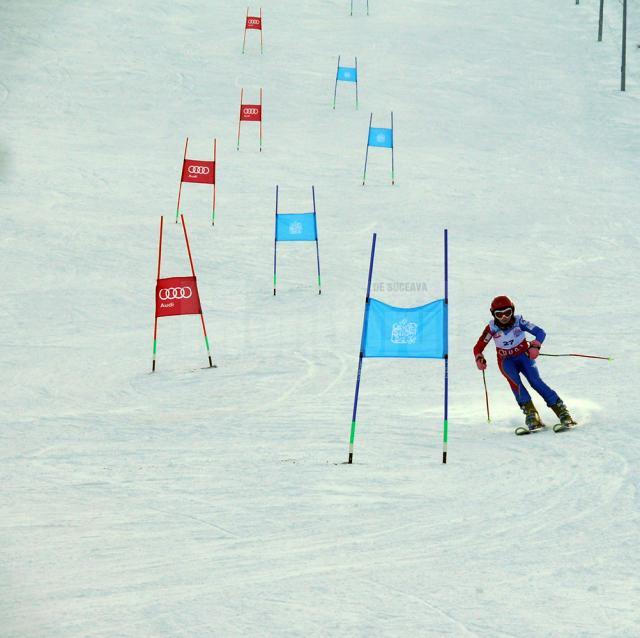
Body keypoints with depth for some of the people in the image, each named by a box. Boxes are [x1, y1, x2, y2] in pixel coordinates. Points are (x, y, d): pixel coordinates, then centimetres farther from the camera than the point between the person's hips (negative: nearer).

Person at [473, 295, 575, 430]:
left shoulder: (518, 321, -16)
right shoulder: (492, 328, -13)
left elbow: (540, 332, -20)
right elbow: (478, 347, -7)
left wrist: (535, 346, -37)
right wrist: (479, 359, -27)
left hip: (524, 355, -1)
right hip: (506, 361, 1)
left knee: (535, 381, -23)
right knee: (514, 382, -29)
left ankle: (560, 410, -21)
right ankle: (530, 413, -33)